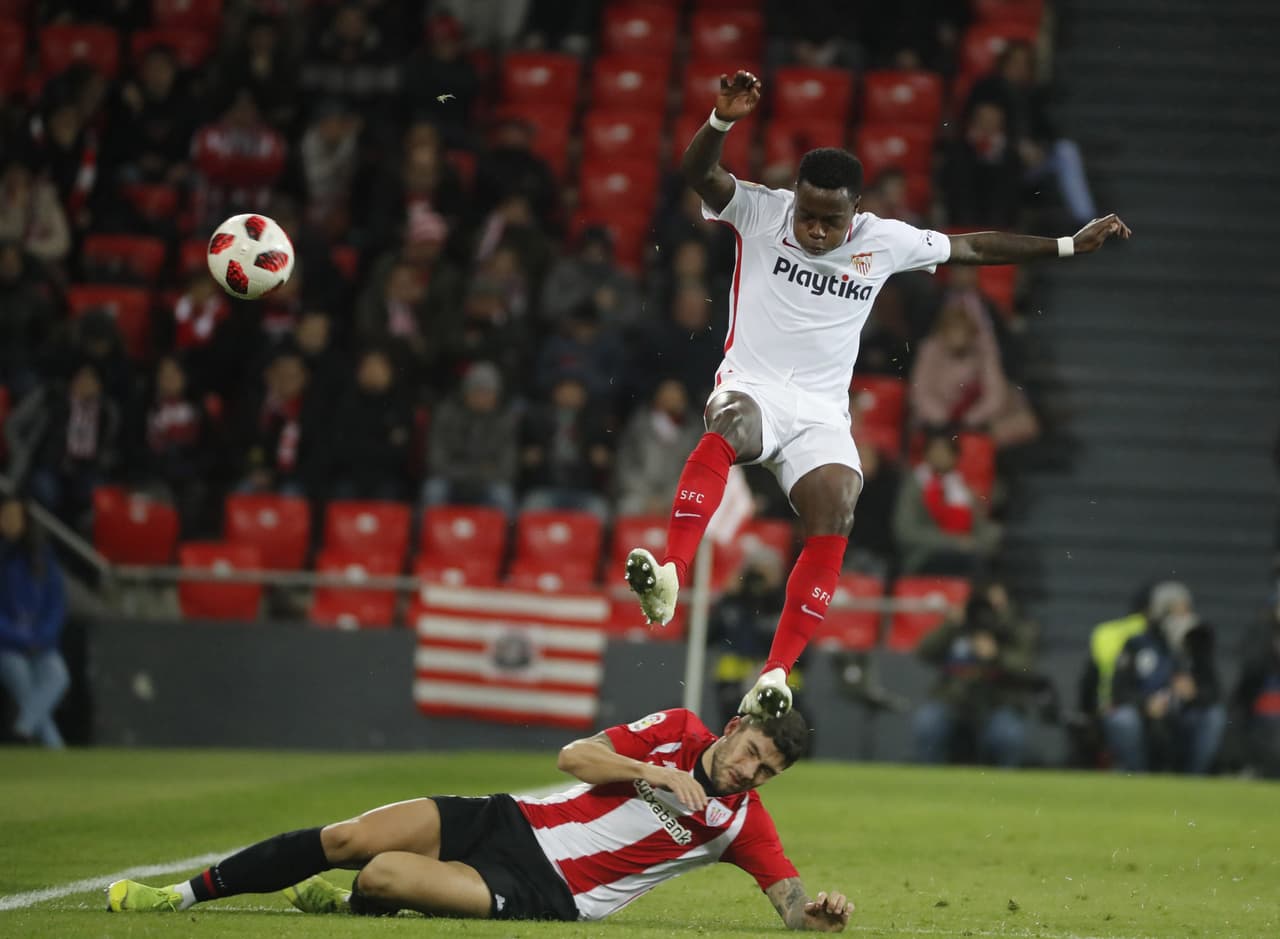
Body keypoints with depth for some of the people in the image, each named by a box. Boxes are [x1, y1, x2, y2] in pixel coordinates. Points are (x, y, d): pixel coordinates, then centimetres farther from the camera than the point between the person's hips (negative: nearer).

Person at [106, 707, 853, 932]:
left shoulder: (743, 822, -2)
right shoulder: (676, 732, 3)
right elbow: (576, 757, -1)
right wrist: (652, 772, -15)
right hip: (513, 824, 3)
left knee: (386, 877, -26)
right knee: (348, 839, -8)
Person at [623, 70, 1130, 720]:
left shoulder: (885, 241, 4)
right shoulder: (762, 213, -3)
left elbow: (972, 247, 16)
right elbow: (697, 173, -16)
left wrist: (1069, 246, 18)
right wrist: (723, 120, -36)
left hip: (822, 414, 3)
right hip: (753, 388, -3)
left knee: (835, 515, -23)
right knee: (728, 427, -38)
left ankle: (774, 675, -23)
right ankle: (669, 579, -53)